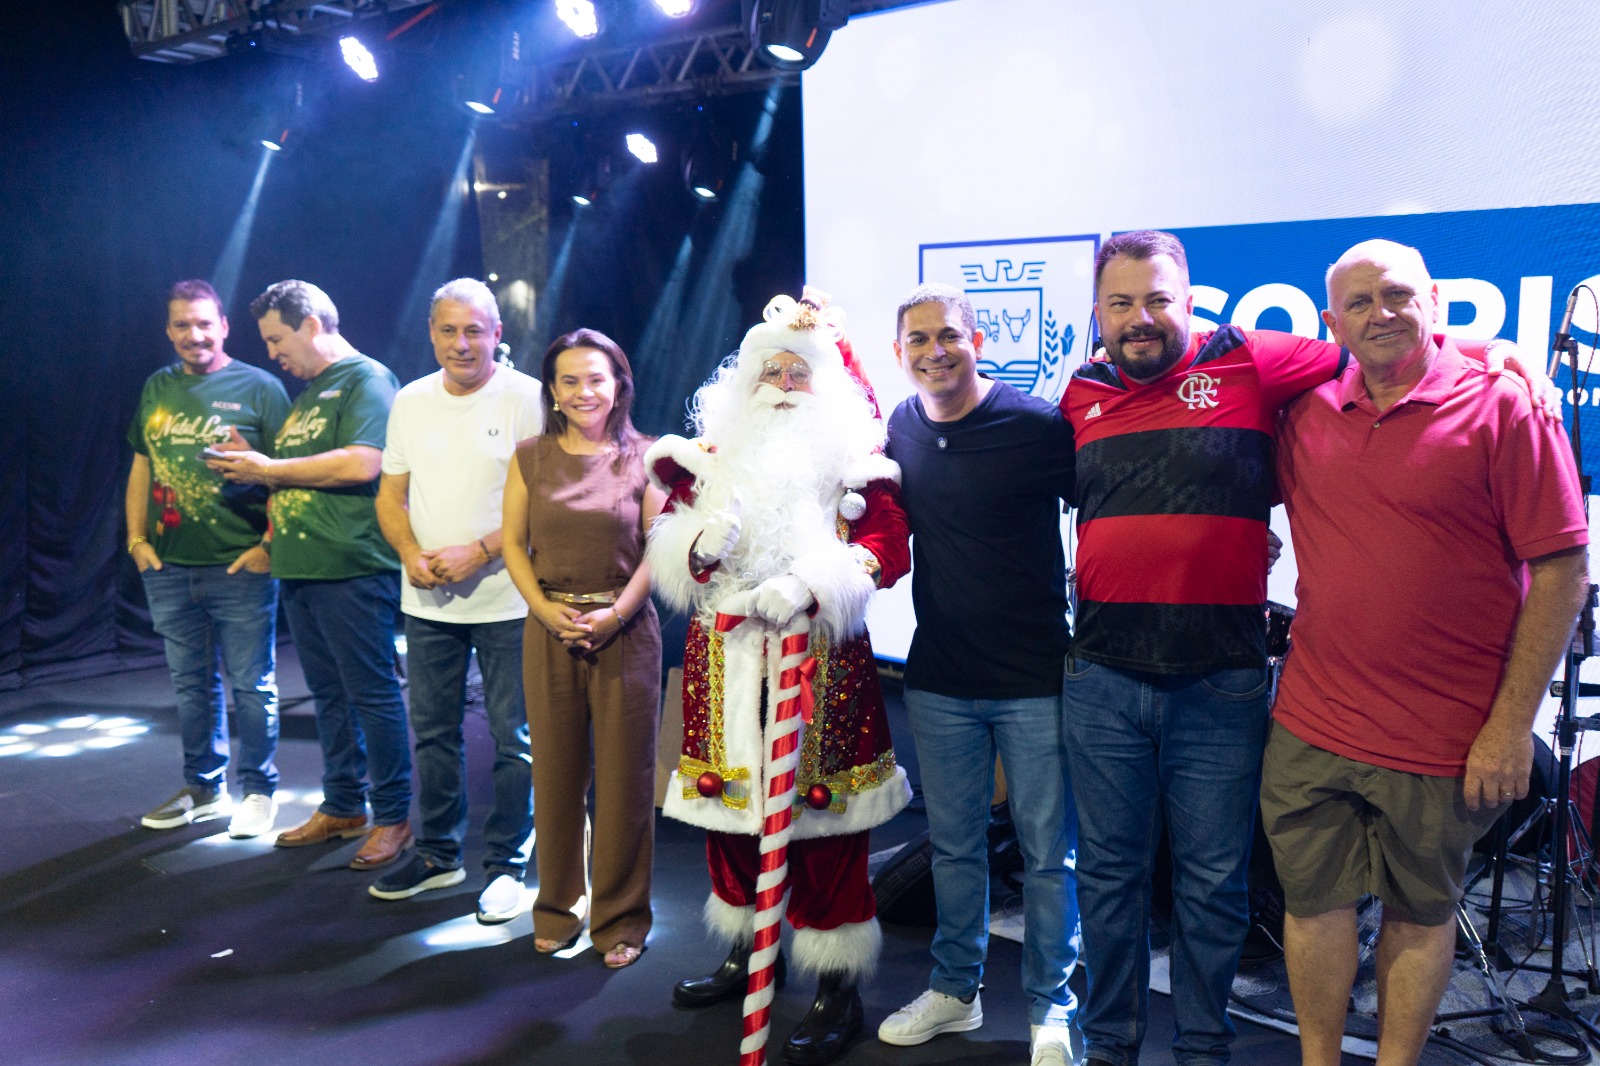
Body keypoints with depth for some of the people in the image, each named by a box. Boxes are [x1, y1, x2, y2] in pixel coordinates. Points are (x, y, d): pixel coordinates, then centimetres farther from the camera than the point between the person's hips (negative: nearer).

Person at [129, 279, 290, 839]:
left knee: (251, 687, 3)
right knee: (192, 685, 15)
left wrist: (271, 545, -13)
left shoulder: (259, 388, -4)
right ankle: (203, 787, 29)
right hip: (168, 568, 5)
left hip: (241, 567, -5)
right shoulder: (157, 388, 12)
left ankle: (258, 789, 17)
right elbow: (141, 468, 18)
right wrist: (136, 539, 9)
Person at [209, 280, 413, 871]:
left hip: (354, 568, -9)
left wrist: (269, 469, -11)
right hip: (301, 568, 9)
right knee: (329, 694, 15)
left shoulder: (366, 379, -7)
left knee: (372, 694, -3)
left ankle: (393, 816, 7)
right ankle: (342, 807, 26)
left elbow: (361, 465, -21)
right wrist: (250, 462, 8)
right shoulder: (308, 393, 22)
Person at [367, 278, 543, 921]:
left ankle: (505, 865, 17)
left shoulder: (527, 399, -8)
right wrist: (410, 553, -5)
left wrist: (479, 552, -19)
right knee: (432, 731, 15)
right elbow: (390, 494, 13)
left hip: (505, 599, -5)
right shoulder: (411, 401, 10)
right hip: (427, 602, 5)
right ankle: (438, 854, 31)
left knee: (511, 737, 2)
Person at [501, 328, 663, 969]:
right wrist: (547, 609, -8)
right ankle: (557, 910, 27)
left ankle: (621, 920, 19)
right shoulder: (531, 458, 6)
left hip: (626, 631, -1)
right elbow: (513, 543, 5)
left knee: (624, 777, 4)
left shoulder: (643, 457, 1)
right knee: (555, 774, 9)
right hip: (549, 630, 2)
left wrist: (615, 612, -13)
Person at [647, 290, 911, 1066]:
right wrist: (699, 542, -13)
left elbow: (887, 548, -9)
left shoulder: (853, 455, 1)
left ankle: (839, 987, 13)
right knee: (727, 802, 12)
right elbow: (669, 542, 10)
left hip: (819, 659, -4)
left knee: (822, 815, -1)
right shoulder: (713, 452, 12)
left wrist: (808, 586, -22)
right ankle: (745, 953, 34)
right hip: (725, 659, 4)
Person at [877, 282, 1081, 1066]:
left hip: (1035, 677, -4)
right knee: (953, 846, 17)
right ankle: (954, 990, 35)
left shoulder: (1037, 425, -13)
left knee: (1047, 854, 8)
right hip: (939, 678, 5)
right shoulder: (900, 428, 4)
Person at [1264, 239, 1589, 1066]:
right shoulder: (1306, 415, 4)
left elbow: (1561, 573, -9)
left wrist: (1512, 723, -11)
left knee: (1421, 912, 14)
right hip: (1312, 724, 3)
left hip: (1445, 740, -3)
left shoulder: (1502, 406, -8)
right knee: (1314, 902, 10)